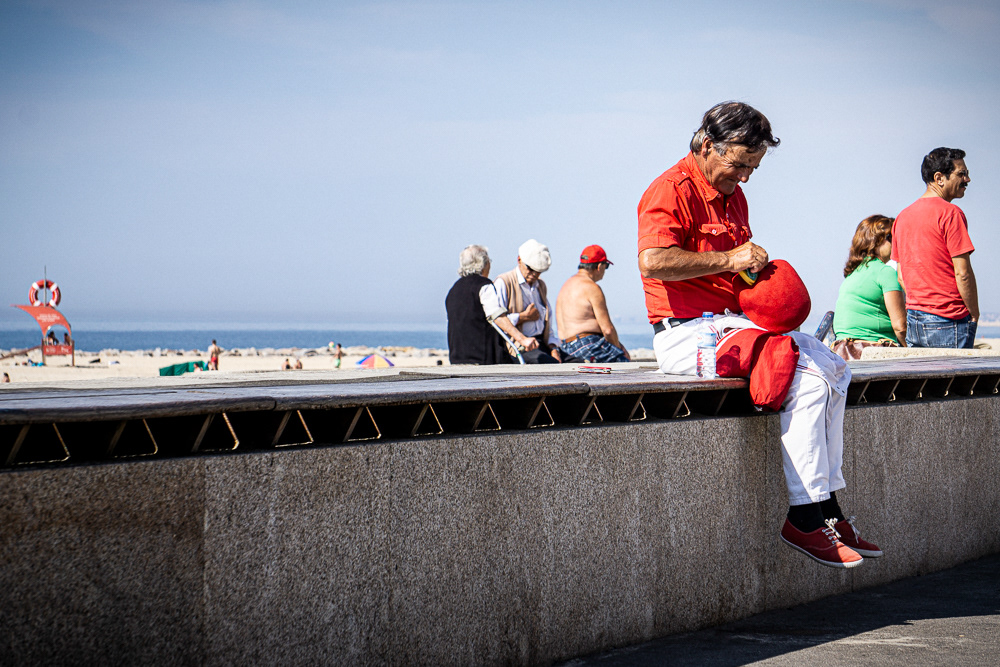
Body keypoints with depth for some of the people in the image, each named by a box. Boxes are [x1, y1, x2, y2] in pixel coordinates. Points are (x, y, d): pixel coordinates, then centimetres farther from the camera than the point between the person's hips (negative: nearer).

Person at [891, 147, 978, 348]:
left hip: (913, 321, 8)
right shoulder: (950, 213, -10)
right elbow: (962, 273, -14)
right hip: (949, 321, -8)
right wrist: (974, 314, -5)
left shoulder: (902, 216, 14)